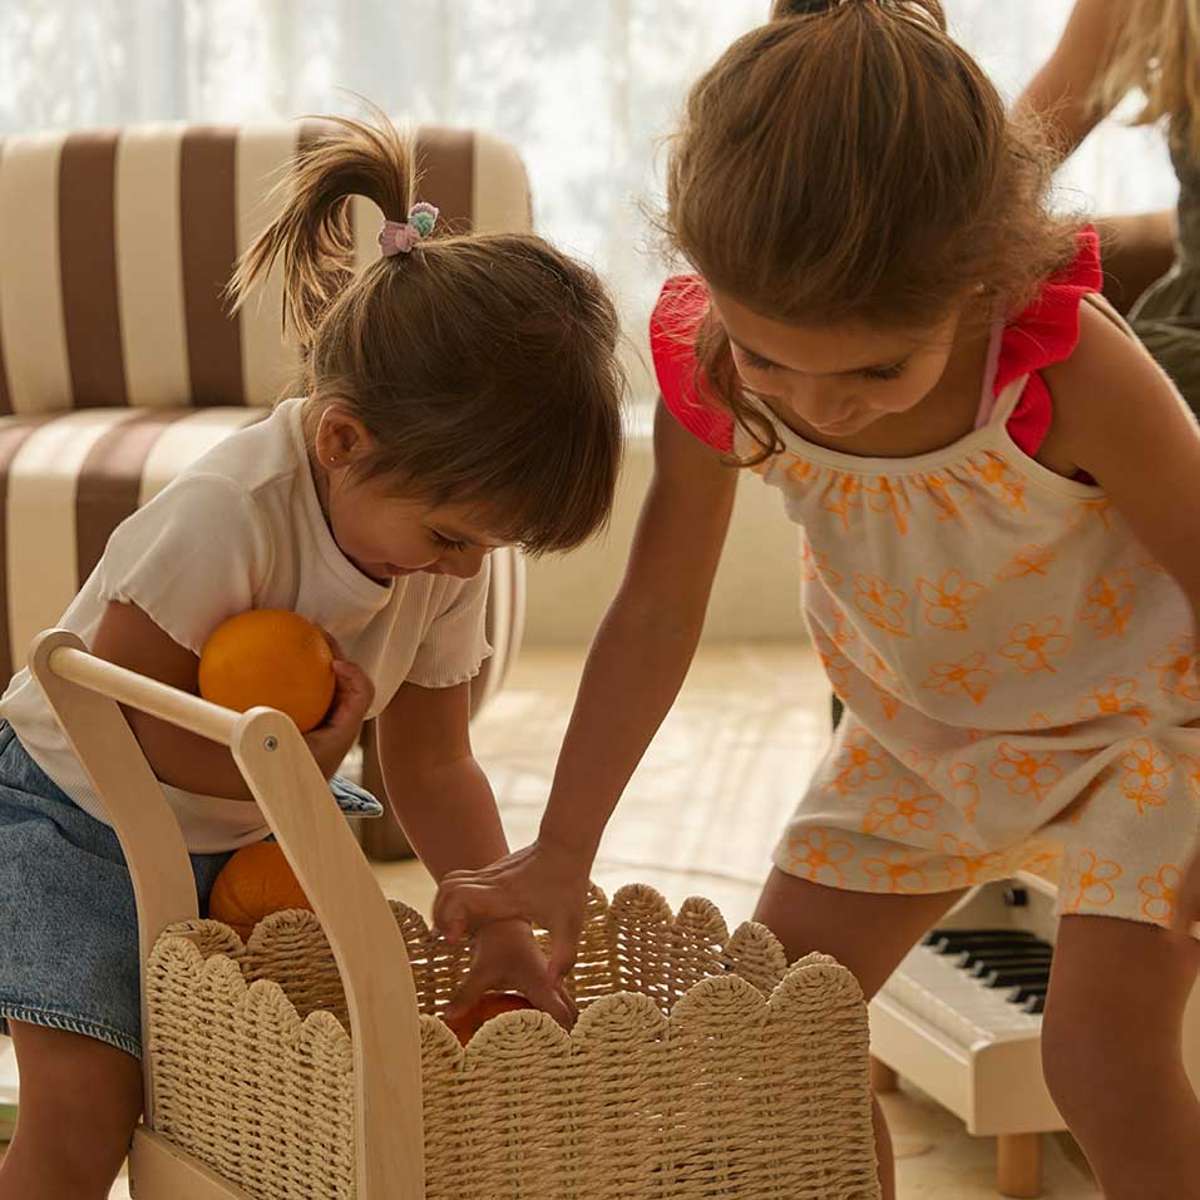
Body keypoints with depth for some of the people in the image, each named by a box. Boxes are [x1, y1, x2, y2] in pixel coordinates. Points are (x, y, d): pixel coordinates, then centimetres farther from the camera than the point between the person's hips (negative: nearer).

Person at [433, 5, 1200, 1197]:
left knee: (1104, 1055, -15)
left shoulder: (1071, 370, -36)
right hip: (920, 728, 5)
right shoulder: (711, 371, -25)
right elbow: (657, 614, -13)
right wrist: (558, 854, -11)